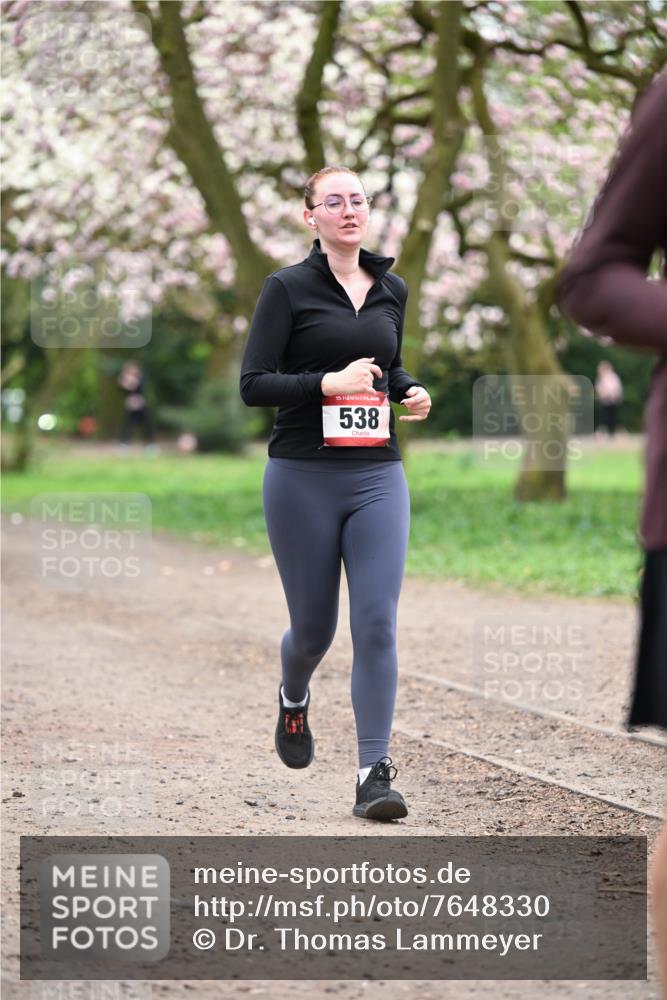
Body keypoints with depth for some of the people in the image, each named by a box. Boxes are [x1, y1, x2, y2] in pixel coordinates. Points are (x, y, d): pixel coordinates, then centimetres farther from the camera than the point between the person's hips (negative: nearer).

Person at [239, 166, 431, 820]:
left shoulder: (392, 290, 11)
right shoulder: (287, 288, -3)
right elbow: (253, 384, -8)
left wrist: (409, 391, 6)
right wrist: (329, 383, -21)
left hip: (378, 477, 3)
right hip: (302, 477, -3)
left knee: (377, 624, -9)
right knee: (313, 626, 7)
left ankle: (374, 774, -8)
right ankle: (293, 698, 43)